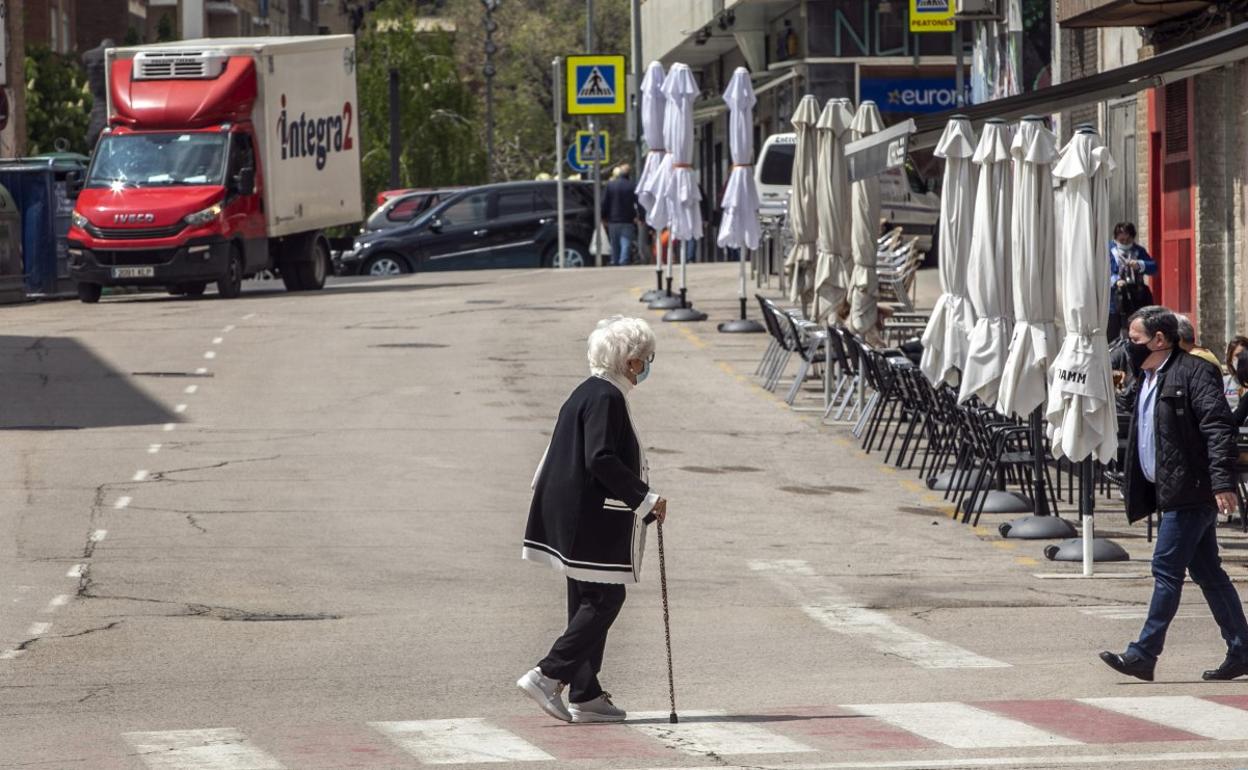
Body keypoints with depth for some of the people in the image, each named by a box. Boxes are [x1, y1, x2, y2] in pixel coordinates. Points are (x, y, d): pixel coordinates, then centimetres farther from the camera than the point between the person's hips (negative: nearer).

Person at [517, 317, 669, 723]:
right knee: (604, 599, -6)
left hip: (573, 517, 11)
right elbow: (600, 459, -24)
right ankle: (548, 676, -9)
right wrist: (645, 498, -18)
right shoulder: (606, 398, -16)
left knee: (590, 602, 12)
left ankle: (586, 695, 12)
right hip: (593, 519, -11)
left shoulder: (588, 393, 15)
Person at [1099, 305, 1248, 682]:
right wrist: (1139, 495, 24)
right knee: (1207, 572, 11)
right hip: (1172, 492, 10)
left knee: (1167, 569, -9)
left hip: (1190, 492, -10)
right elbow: (1143, 437, 25)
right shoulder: (1148, 379, 18)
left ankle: (1143, 655, -9)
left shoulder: (1194, 373, -12)